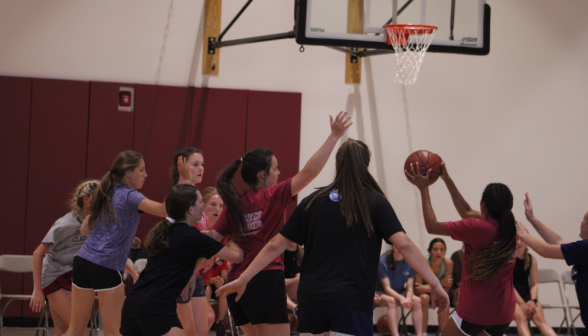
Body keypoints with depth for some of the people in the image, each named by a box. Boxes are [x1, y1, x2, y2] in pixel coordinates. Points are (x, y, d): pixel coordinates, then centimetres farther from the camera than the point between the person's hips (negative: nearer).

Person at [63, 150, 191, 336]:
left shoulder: (107, 195, 16)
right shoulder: (129, 196, -8)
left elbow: (85, 228, 22)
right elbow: (165, 209, -22)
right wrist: (185, 181, -20)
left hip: (82, 260, 8)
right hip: (107, 267, -7)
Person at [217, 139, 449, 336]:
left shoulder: (313, 202, 11)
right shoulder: (375, 202, 3)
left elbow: (275, 246, 11)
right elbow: (404, 245, -8)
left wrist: (243, 279, 18)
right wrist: (435, 284, -8)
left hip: (311, 300, 4)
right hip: (352, 301, -4)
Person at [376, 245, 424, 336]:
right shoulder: (382, 261, -17)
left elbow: (410, 287, -8)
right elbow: (387, 288, -22)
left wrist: (408, 298, -32)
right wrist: (401, 298, -39)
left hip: (400, 293, 4)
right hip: (381, 293, -4)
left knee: (417, 301, -26)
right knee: (391, 300, -38)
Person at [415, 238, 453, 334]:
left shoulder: (448, 263, -18)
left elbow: (446, 290, -14)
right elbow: (417, 289, -24)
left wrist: (427, 287, -31)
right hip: (423, 294, -2)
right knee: (424, 297, -35)